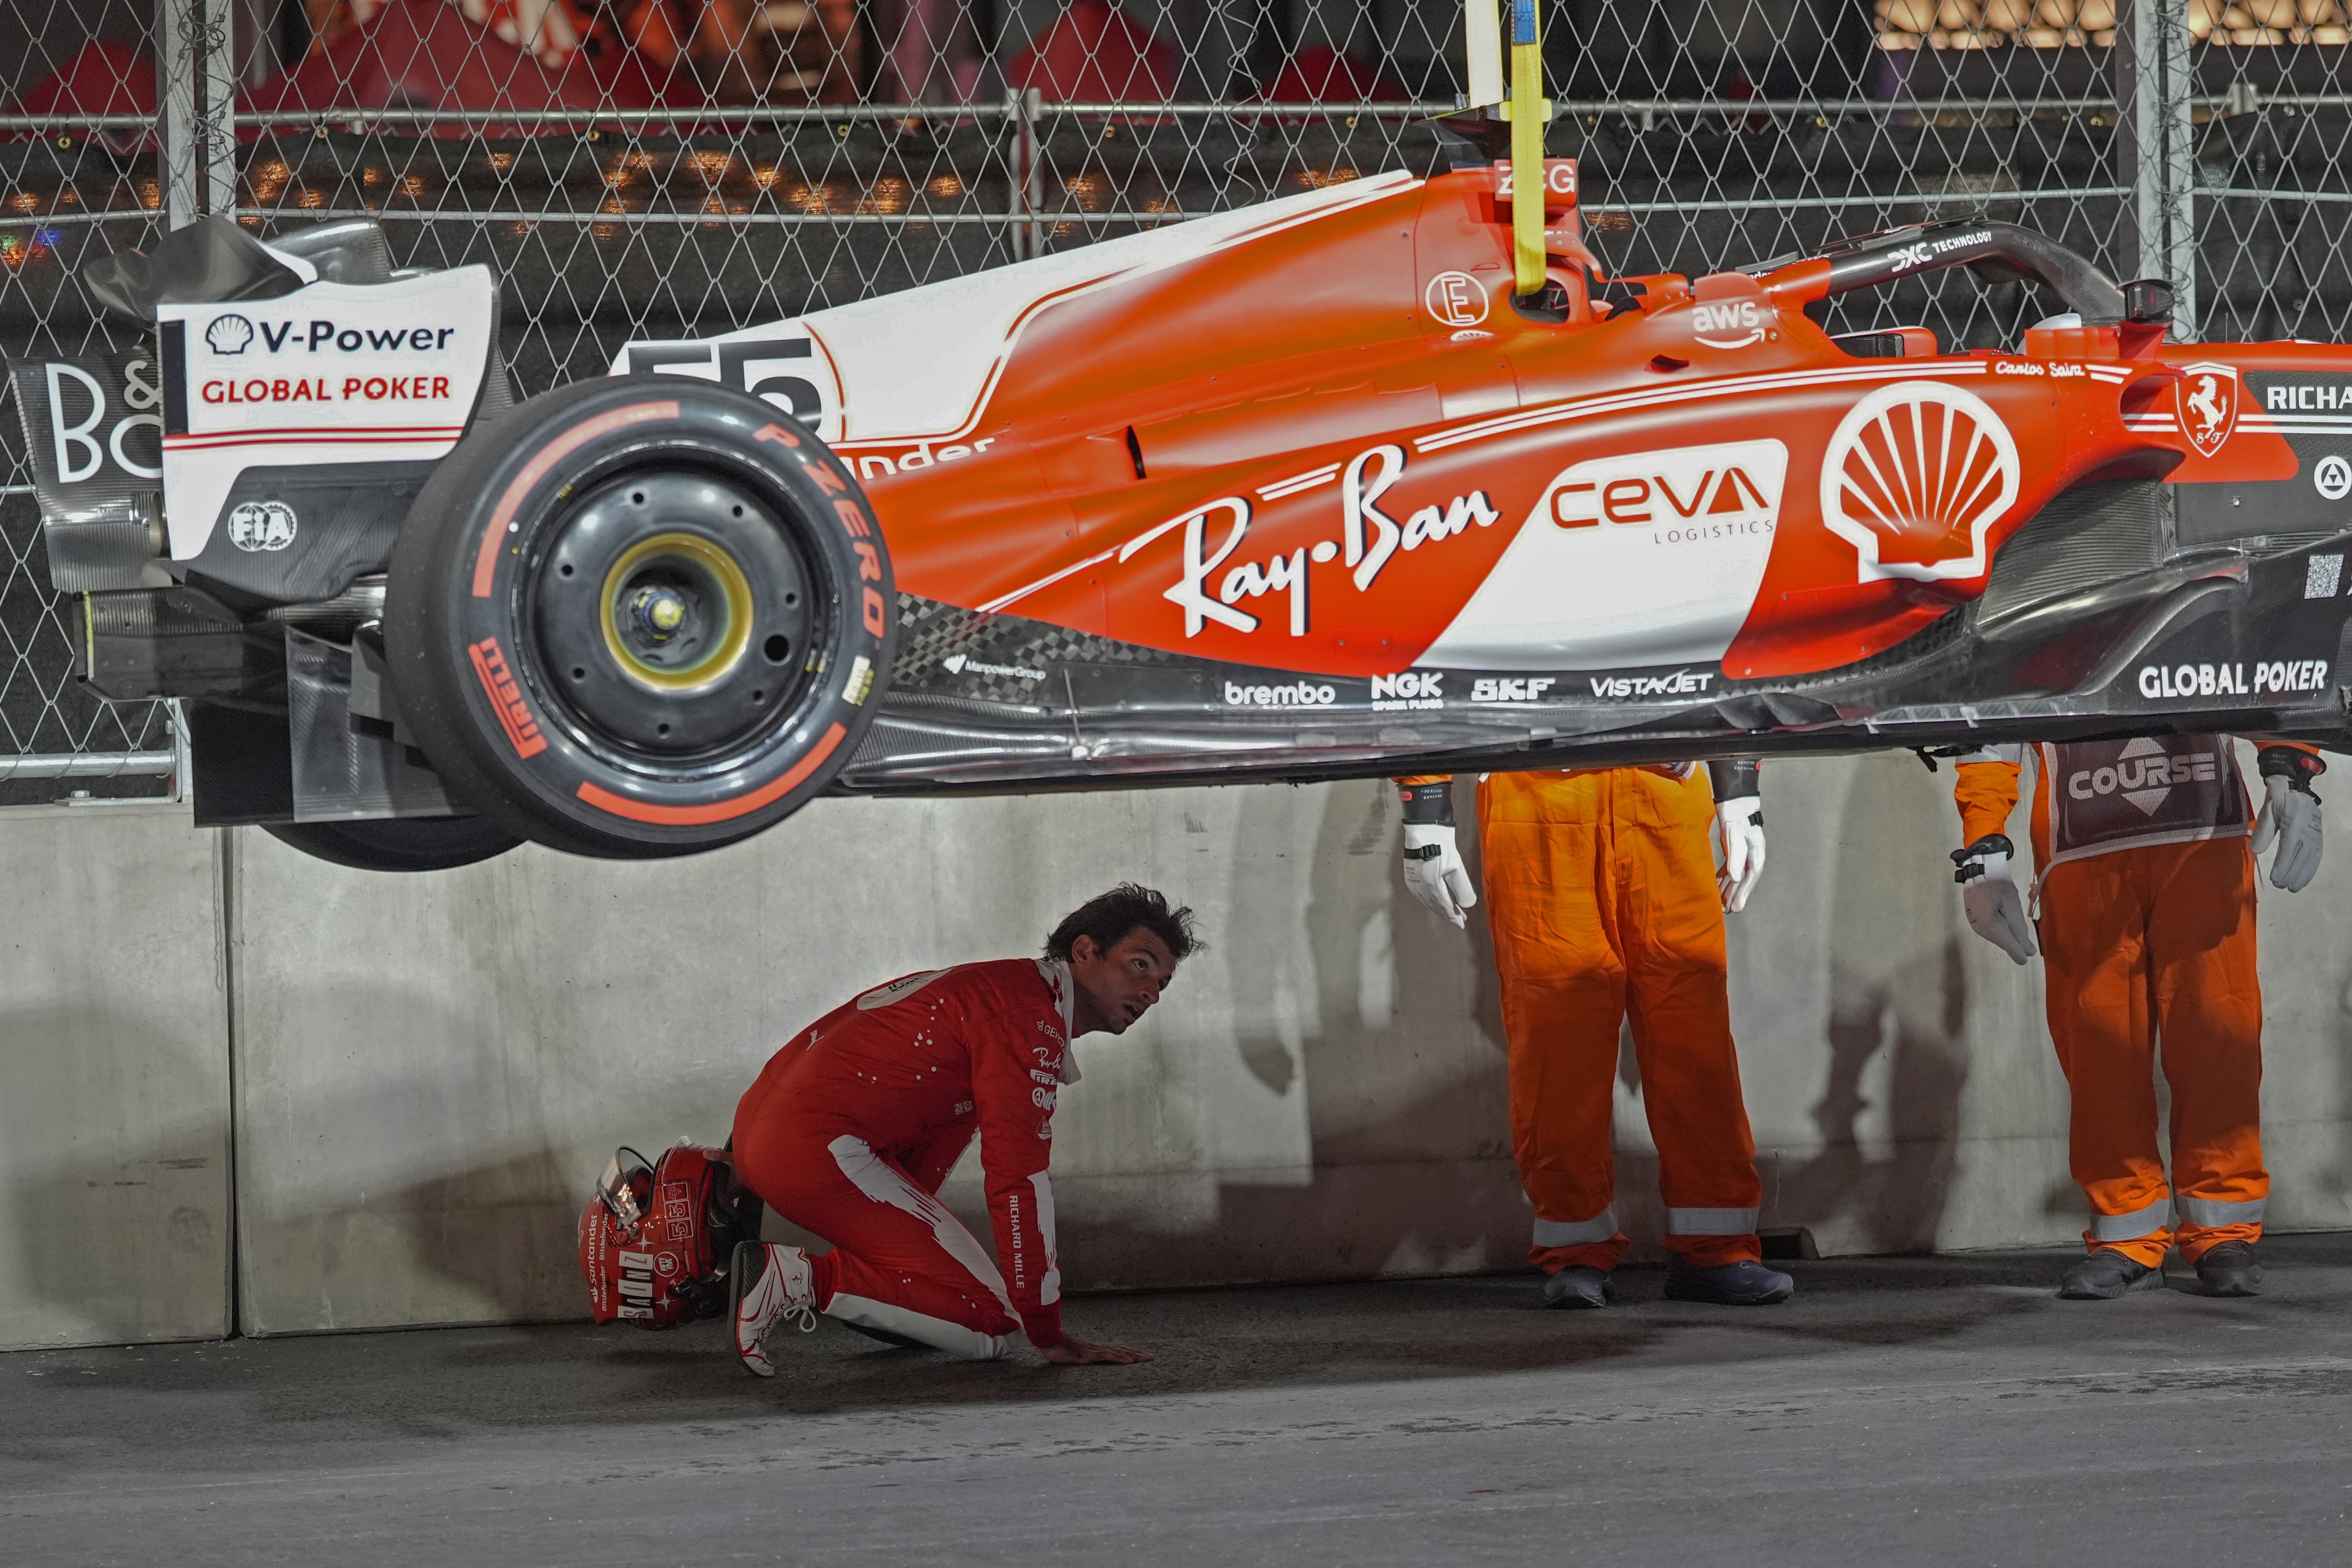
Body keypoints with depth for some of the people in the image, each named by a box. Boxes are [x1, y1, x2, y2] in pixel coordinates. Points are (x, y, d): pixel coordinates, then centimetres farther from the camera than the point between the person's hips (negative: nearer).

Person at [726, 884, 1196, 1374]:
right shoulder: (1032, 1013, -8)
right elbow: (1018, 1179, -12)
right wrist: (1050, 1336, -8)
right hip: (820, 1146, -10)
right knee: (993, 1327, -8)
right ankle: (800, 1279, -14)